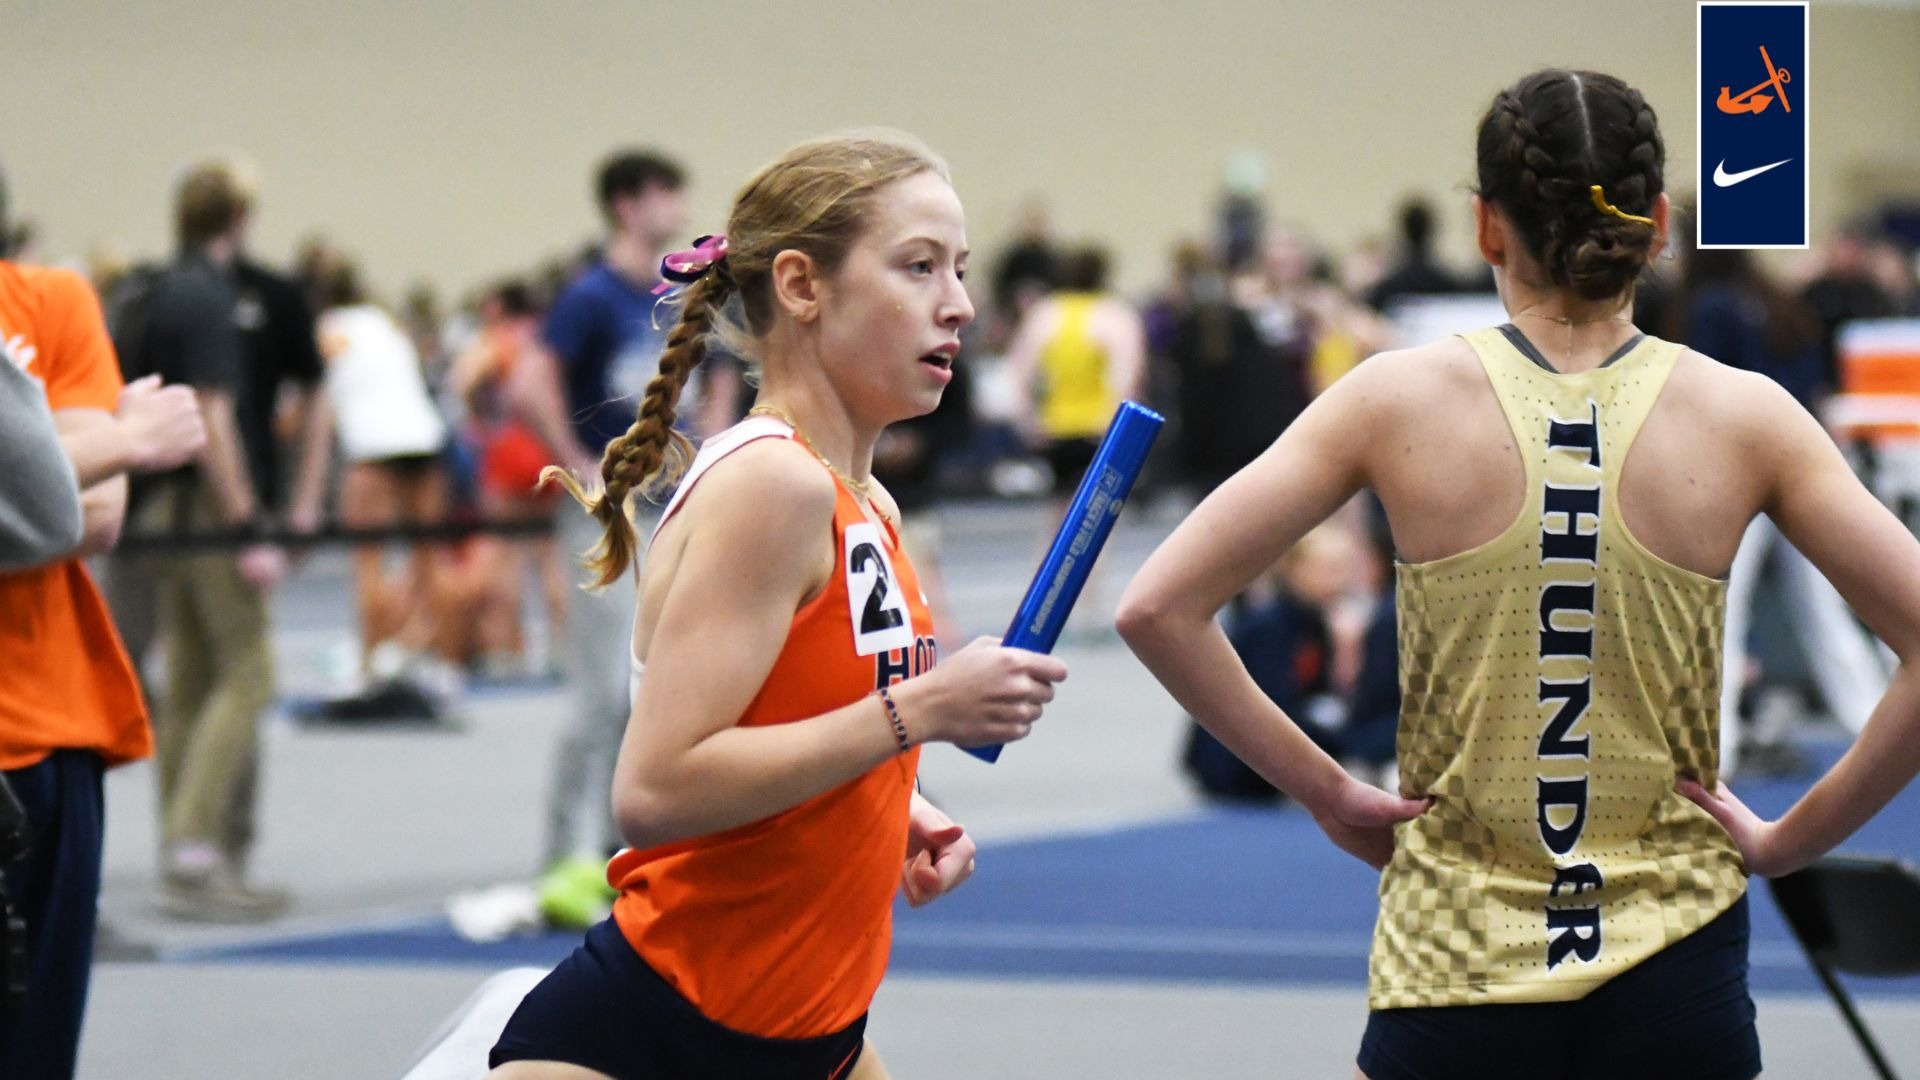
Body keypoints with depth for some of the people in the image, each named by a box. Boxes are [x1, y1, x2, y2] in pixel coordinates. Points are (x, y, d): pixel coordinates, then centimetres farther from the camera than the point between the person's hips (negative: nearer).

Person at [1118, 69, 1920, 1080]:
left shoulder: (1401, 399, -4)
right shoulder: (1745, 417, -4)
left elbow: (1157, 609, -7)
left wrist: (1325, 790, 1)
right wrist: (1791, 838, 1)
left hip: (1455, 959, 0)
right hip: (1675, 968, 0)